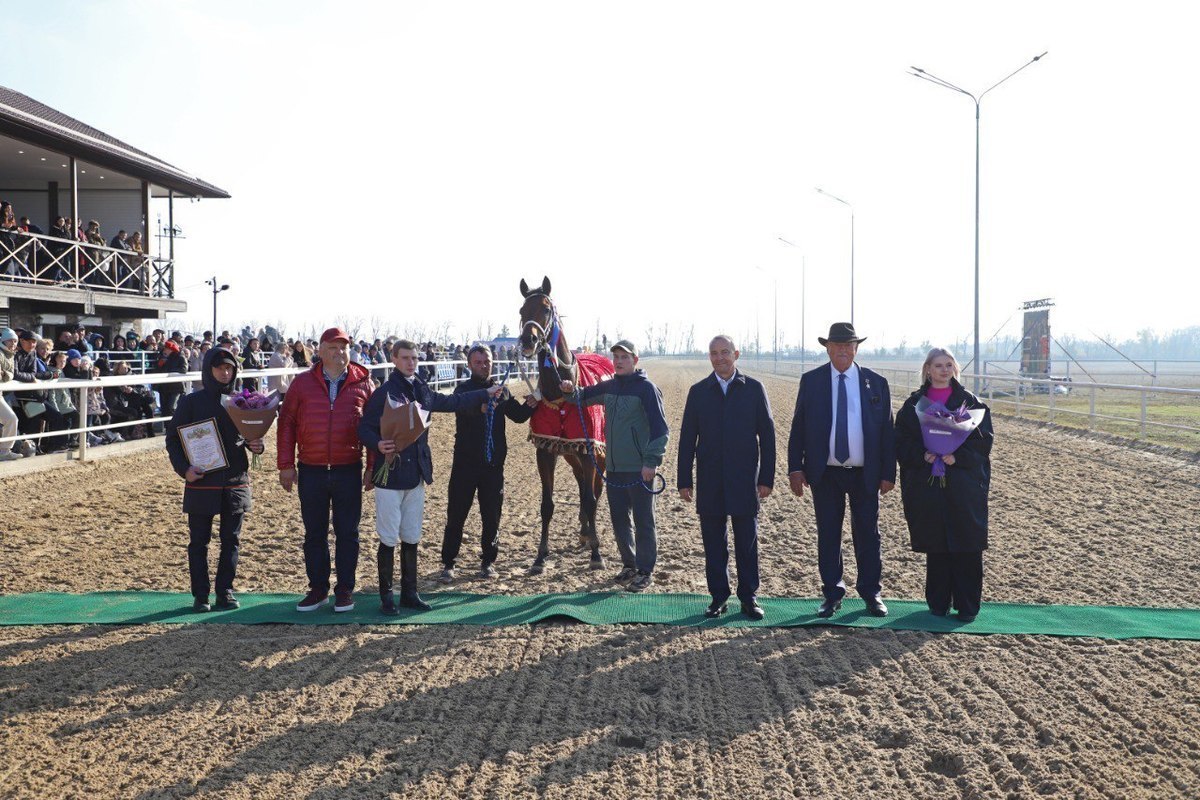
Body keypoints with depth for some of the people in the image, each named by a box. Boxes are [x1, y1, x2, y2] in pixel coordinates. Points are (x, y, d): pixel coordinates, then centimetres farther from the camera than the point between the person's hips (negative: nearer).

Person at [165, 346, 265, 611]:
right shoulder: (192, 402, -1)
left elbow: (252, 434, 17)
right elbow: (173, 438, 1)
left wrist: (256, 445, -7)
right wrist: (184, 468, -13)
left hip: (236, 482, 3)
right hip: (201, 482, -2)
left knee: (231, 540, 8)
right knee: (199, 541, 5)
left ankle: (225, 591, 19)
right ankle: (200, 595, 15)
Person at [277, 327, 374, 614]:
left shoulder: (362, 384, 1)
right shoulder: (302, 383, 2)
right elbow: (286, 423, 4)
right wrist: (286, 465, -1)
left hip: (349, 471, -1)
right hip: (311, 471, 1)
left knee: (347, 533, 7)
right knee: (314, 533, 9)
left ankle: (345, 590, 18)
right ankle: (318, 589, 21)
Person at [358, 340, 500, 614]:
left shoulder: (423, 391, 9)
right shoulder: (384, 393, -10)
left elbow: (452, 401, 24)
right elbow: (364, 428, -12)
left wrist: (486, 393, 28)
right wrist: (378, 445, -31)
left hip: (416, 476, 6)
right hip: (390, 477, -6)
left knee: (411, 538, 13)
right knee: (389, 539, 0)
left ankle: (409, 593, 23)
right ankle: (386, 596, 13)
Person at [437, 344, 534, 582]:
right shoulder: (463, 389, -5)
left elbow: (518, 416, 4)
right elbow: (466, 408, -27)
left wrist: (532, 404, -16)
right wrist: (482, 406, -48)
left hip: (493, 464, 3)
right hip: (466, 463, -3)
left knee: (492, 516, 9)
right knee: (456, 514, 2)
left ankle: (488, 561, 22)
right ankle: (448, 563, 11)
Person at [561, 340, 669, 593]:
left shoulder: (646, 388, -11)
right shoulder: (608, 387, 8)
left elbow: (660, 428, -15)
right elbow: (584, 397, 23)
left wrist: (651, 461, -20)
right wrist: (571, 391, -1)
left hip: (639, 469, -7)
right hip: (614, 467, 7)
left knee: (643, 521, 2)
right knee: (619, 519, 15)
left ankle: (645, 572, 12)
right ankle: (629, 564, 30)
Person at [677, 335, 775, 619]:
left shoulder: (754, 389, 3)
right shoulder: (698, 391, 6)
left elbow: (767, 435, 3)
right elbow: (687, 438, 5)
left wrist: (767, 478, -2)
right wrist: (684, 481, 1)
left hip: (744, 479, -1)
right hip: (710, 482, 1)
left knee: (747, 541, 4)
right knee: (713, 542, 6)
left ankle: (749, 597, 15)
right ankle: (718, 597, 16)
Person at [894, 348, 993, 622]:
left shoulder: (970, 402, 4)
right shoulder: (913, 404, 7)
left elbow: (983, 440, -1)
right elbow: (902, 442, 3)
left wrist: (957, 456, -16)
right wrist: (923, 455, -15)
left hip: (964, 484, -1)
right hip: (926, 484, 1)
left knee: (967, 547, -1)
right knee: (935, 547, 6)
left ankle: (967, 606, 10)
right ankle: (938, 603, 18)